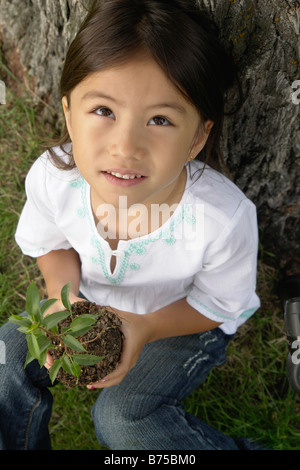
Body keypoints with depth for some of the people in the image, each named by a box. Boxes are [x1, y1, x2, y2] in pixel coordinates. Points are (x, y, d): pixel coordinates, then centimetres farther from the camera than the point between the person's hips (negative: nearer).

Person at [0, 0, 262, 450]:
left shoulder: (225, 219, -37)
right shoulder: (51, 176, -27)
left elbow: (219, 305, -16)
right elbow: (51, 243, -3)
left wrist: (147, 327, -30)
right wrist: (63, 296, -21)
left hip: (187, 321, -3)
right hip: (93, 298, 4)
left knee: (121, 418, -14)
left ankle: (230, 446, 10)